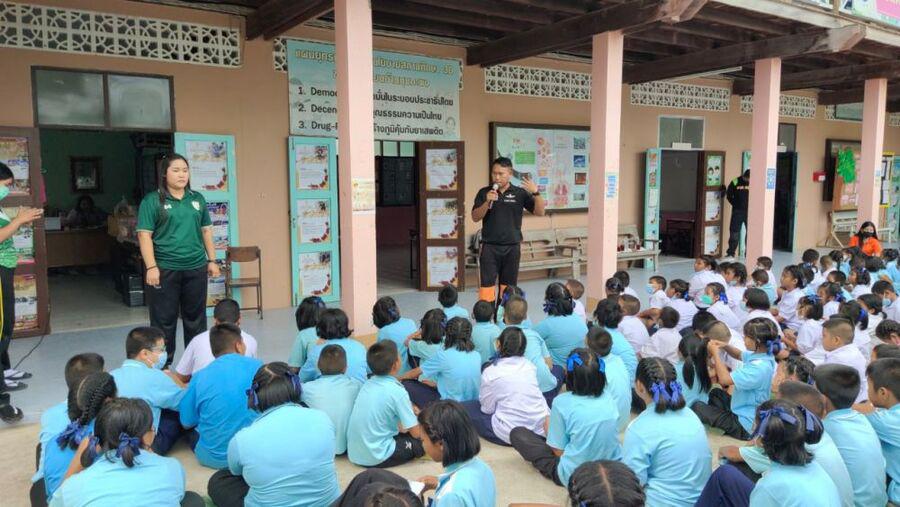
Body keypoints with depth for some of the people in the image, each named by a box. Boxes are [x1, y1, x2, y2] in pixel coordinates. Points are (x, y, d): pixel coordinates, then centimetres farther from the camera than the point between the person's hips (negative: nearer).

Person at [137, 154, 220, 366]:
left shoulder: (197, 199, 10)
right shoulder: (152, 201, -3)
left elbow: (206, 231, 15)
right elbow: (144, 235, -7)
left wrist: (212, 260, 11)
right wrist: (151, 267, -14)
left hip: (196, 268, 4)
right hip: (165, 269, -4)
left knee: (196, 317, 13)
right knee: (164, 319, 3)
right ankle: (162, 366, 14)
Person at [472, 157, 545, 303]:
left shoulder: (520, 193, 1)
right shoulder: (484, 193, 3)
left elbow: (540, 212, -3)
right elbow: (475, 217, -2)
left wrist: (536, 193, -19)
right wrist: (487, 202, -18)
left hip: (512, 248, 1)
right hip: (489, 247, -1)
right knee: (486, 288, -4)